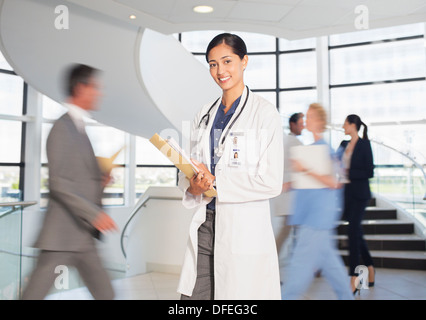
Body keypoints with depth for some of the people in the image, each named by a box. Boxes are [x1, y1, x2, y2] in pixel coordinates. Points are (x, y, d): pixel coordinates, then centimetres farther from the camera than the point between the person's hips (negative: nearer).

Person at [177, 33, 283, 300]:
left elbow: (272, 182, -13)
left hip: (245, 230, -4)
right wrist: (192, 186, -7)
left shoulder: (265, 113, -6)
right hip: (204, 226, 5)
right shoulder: (205, 114, 12)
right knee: (192, 294, 7)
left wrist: (215, 181, -13)